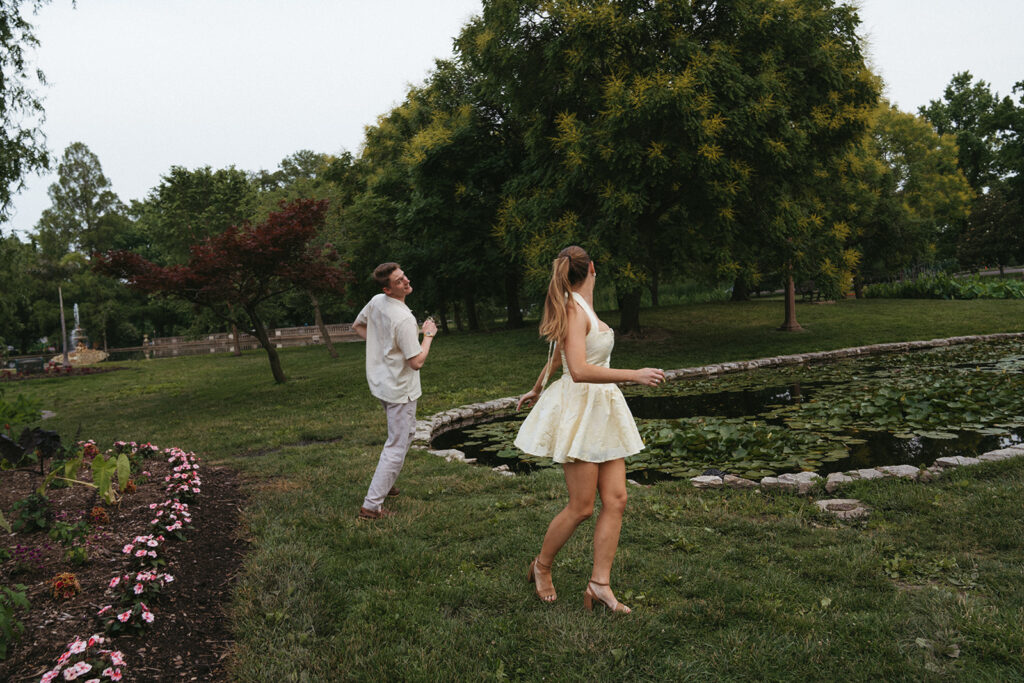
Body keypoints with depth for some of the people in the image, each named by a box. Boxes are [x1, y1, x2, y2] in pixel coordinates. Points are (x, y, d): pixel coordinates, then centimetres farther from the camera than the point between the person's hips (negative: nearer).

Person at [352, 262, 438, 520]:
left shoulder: (376, 302, -1)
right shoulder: (404, 320, -27)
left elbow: (357, 326, 17)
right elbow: (417, 362, -24)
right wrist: (428, 335, -9)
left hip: (381, 382, 9)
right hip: (399, 389, -9)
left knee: (407, 431, 28)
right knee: (396, 447, 0)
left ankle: (384, 483, 39)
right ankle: (371, 505, 3)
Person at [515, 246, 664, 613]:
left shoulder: (582, 308, 13)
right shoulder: (575, 310, -14)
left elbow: (556, 353, 26)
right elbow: (579, 370, -25)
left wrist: (537, 390, 39)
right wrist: (633, 375, -26)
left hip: (602, 409, 9)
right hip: (578, 408, -9)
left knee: (615, 500, 3)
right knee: (581, 507, -1)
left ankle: (599, 583, 9)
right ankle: (541, 566, 22)